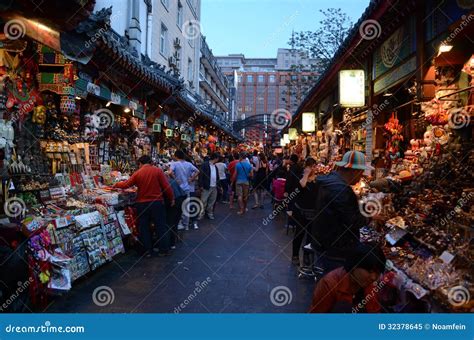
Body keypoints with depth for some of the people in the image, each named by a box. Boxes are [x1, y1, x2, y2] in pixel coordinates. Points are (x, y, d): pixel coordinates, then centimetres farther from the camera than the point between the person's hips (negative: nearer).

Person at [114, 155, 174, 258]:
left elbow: (126, 185, 5)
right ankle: (164, 250, 11)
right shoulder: (158, 171, -5)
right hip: (157, 202, -1)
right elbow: (166, 186, -8)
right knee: (161, 226, 7)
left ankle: (148, 251, 17)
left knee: (144, 228, 12)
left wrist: (116, 185, 24)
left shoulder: (137, 173, -1)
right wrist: (171, 199, 3)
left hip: (142, 203, 1)